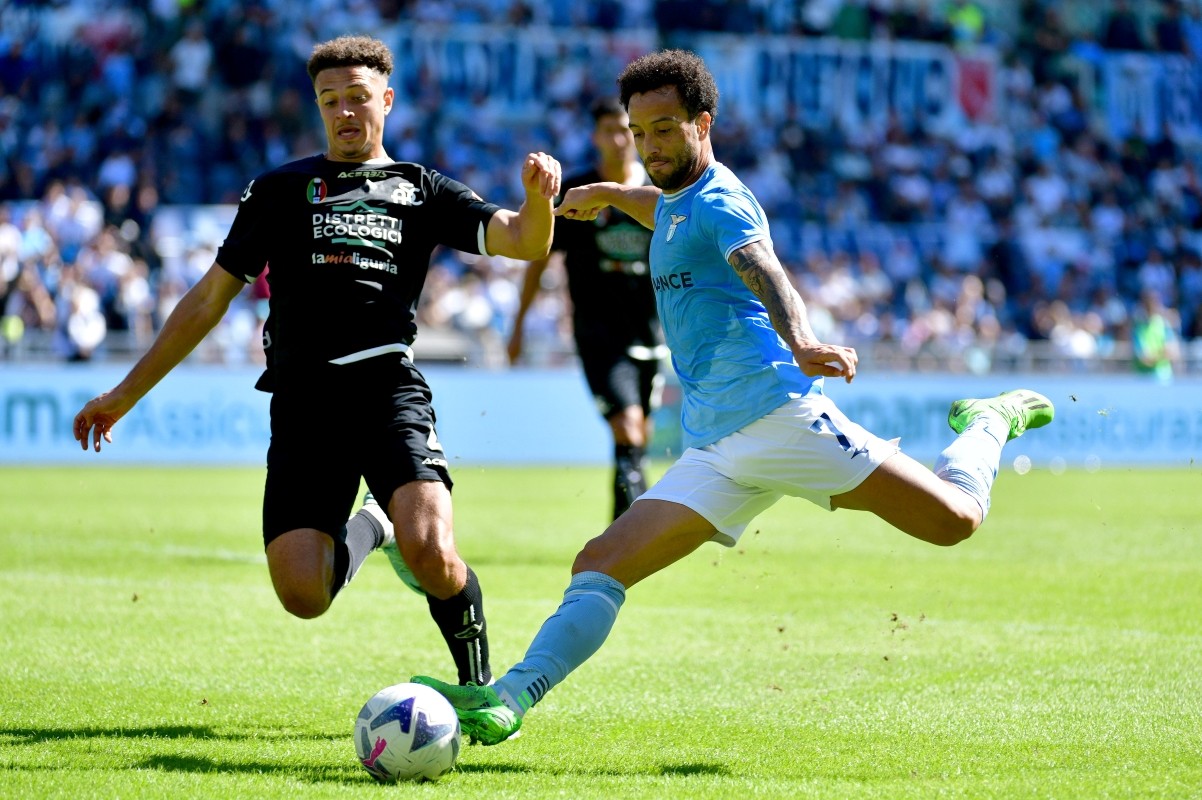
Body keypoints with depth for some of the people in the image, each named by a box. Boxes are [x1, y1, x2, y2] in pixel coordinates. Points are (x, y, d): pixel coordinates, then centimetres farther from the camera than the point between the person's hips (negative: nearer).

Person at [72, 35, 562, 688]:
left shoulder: (419, 192, 15)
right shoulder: (280, 190, 17)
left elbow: (524, 242, 3)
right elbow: (210, 298, 19)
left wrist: (538, 198, -21)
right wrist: (126, 393, 18)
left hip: (387, 388, -2)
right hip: (301, 403, 2)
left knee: (431, 555, -26)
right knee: (302, 596, -12)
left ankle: (479, 685, 0)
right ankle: (364, 532, 22)